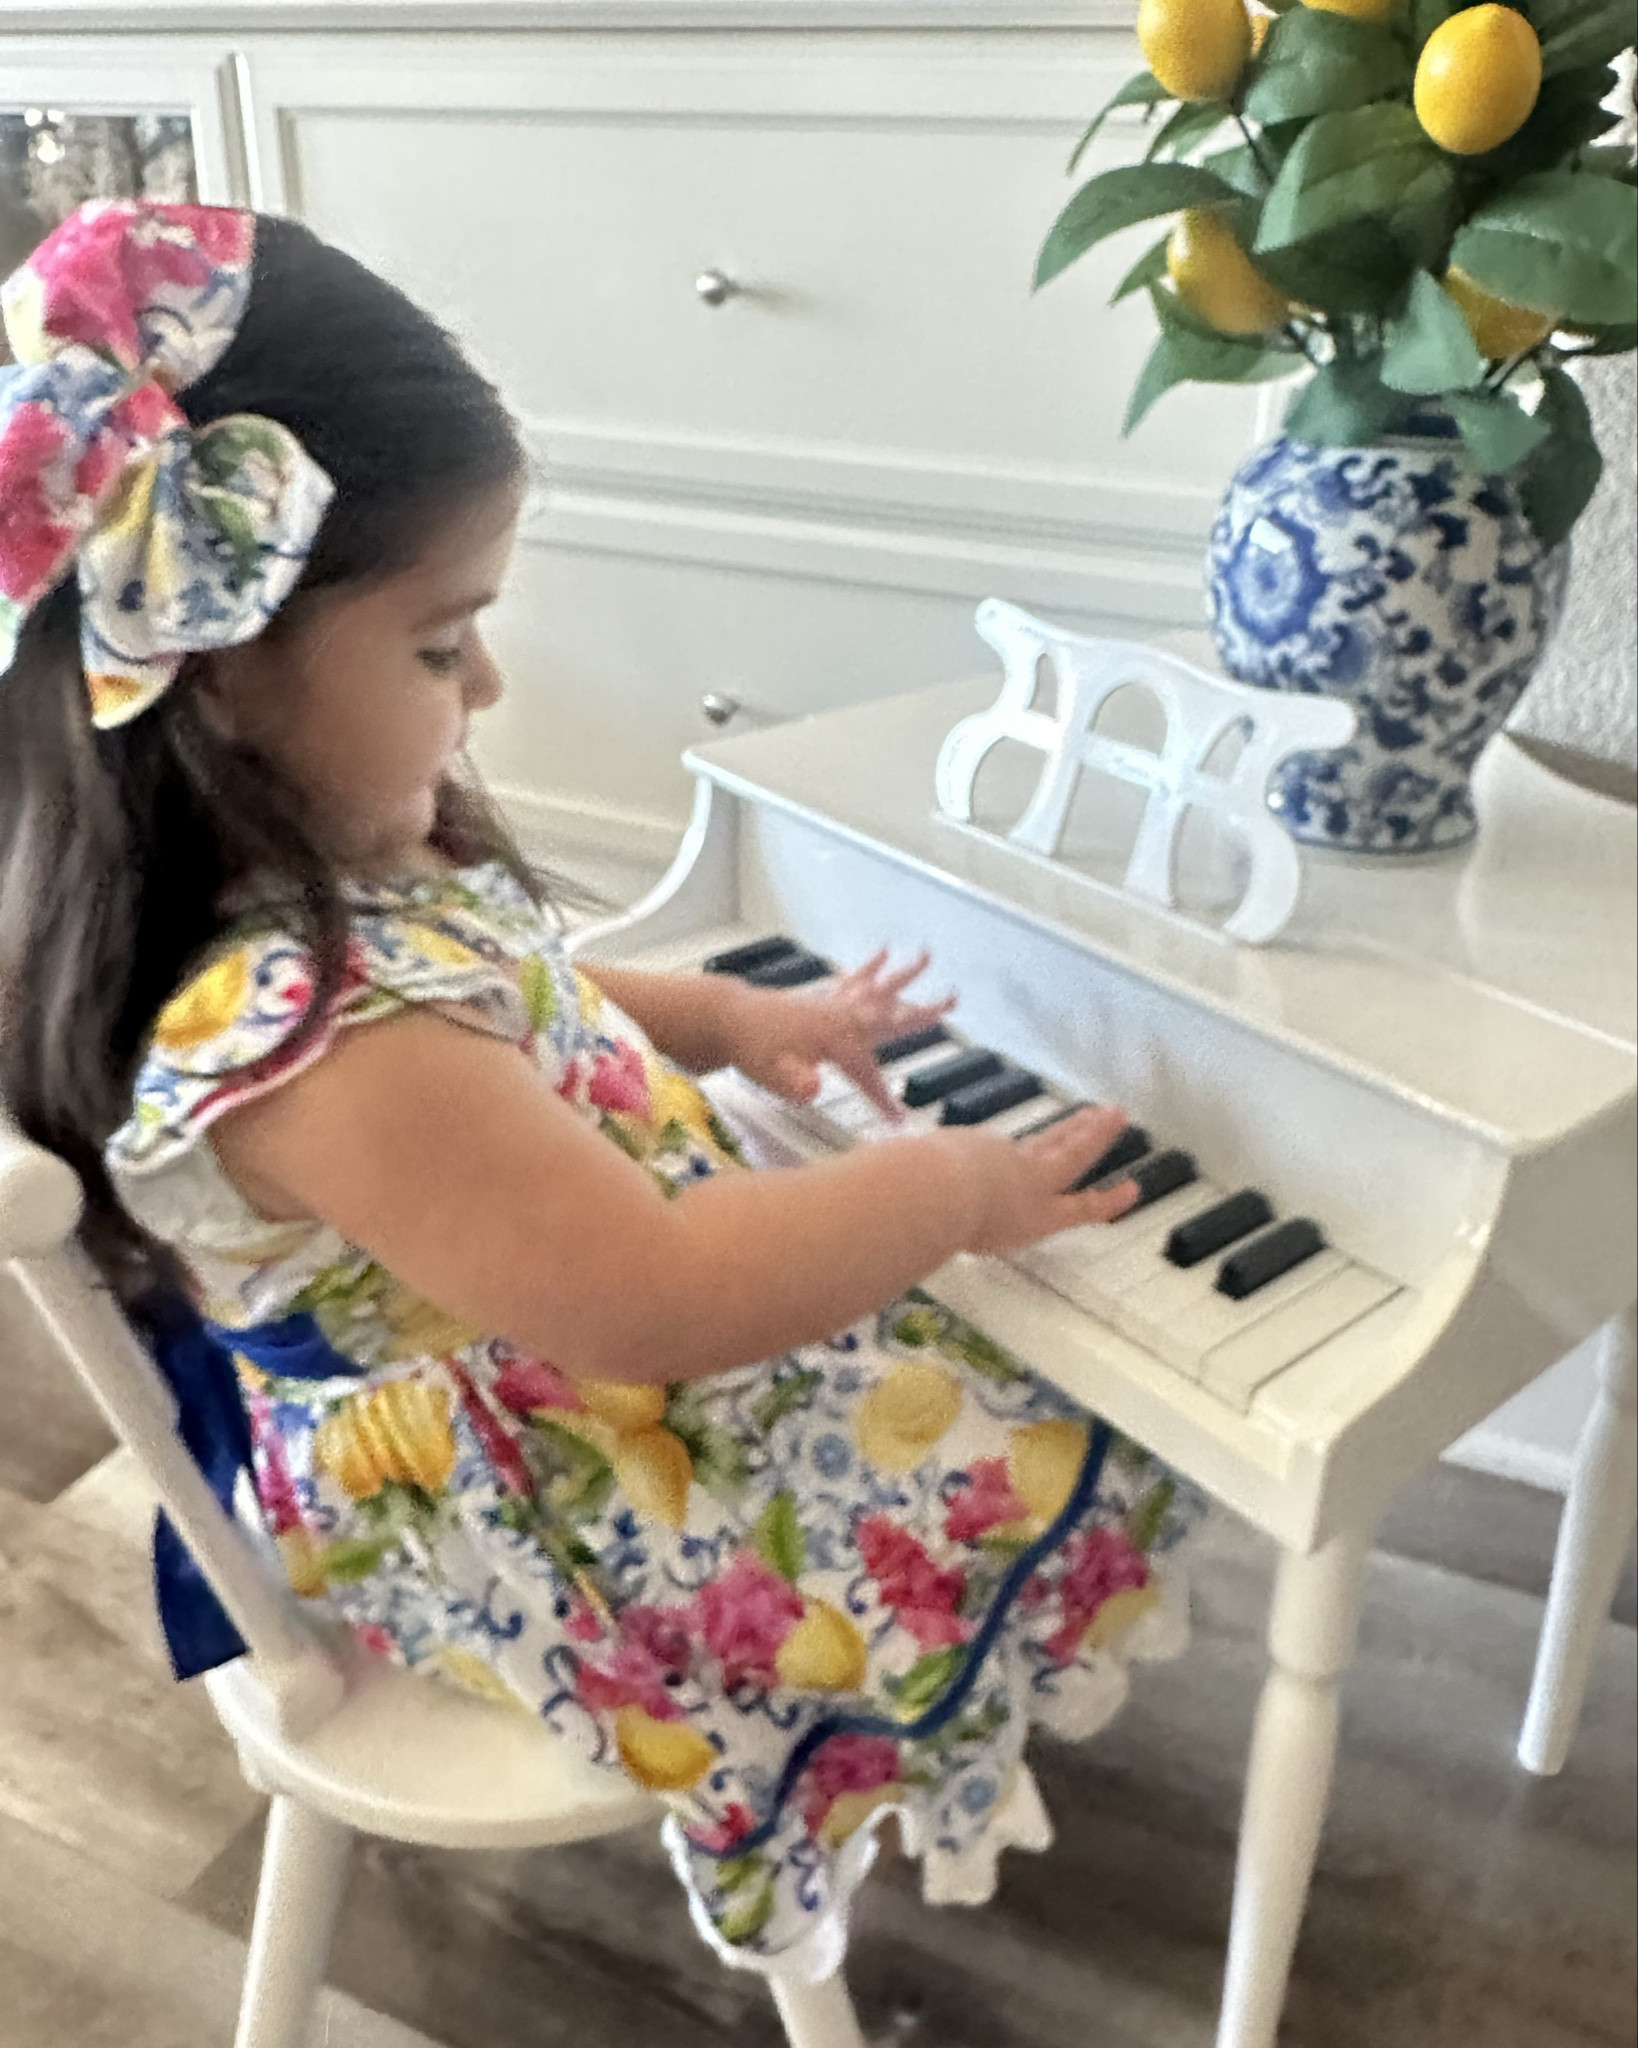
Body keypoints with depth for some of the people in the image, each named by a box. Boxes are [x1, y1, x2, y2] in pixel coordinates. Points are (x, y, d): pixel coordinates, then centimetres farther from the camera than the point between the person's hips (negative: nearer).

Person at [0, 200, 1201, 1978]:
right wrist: (953, 1189, -23)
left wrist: (735, 1018, 3)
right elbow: (665, 1299, -36)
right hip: (533, 1537, -9)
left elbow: (514, 1022, 13)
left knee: (964, 1338, 21)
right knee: (1054, 1462, 3)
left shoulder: (326, 856, -8)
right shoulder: (306, 1037, -39)